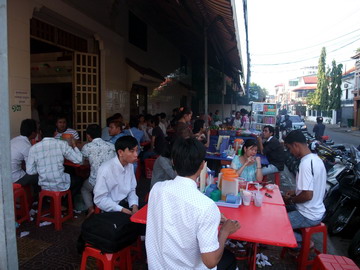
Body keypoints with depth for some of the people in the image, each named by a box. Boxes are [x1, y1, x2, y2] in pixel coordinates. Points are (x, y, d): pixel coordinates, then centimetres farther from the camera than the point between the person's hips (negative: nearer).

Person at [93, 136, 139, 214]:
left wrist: (134, 206, -11)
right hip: (111, 211, -5)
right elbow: (99, 199, -17)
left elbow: (132, 190, 6)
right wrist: (122, 210, -21)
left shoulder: (130, 166, -2)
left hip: (125, 204, 5)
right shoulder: (106, 170, -22)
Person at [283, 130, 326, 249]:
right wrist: (296, 192, 10)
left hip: (309, 216, -9)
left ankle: (303, 241, 6)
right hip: (317, 210, 10)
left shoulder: (306, 163, -27)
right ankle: (302, 237, 21)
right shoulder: (316, 158, 3)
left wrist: (291, 200, -12)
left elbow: (308, 195, -29)